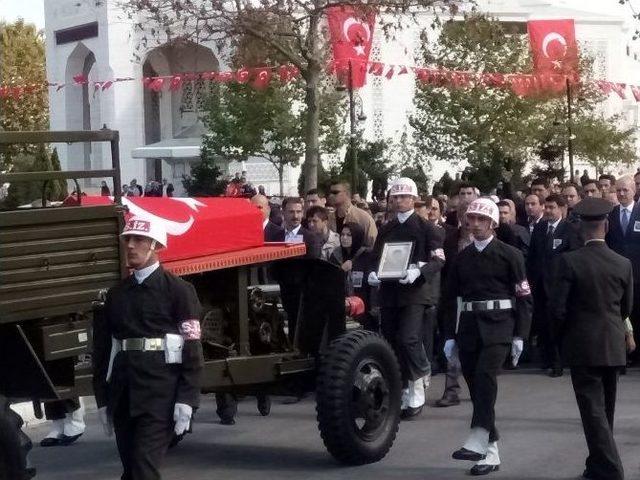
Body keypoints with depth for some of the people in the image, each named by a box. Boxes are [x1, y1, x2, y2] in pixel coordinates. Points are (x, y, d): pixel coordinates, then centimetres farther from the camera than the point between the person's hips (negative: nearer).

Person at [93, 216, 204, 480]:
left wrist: (186, 400, -13)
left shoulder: (178, 290, -1)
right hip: (122, 393, 5)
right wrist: (103, 400, 10)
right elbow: (103, 347, 14)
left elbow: (192, 349, -6)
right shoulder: (116, 294, 14)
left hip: (160, 392, -5)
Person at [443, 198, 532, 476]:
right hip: (469, 326, 5)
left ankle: (477, 442, -30)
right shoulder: (462, 258, 13)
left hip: (498, 327, -5)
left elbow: (524, 297, -1)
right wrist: (450, 336, 11)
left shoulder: (509, 255, 1)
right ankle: (491, 453, 13)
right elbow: (451, 298, 16)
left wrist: (520, 336, -7)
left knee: (485, 376, -25)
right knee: (476, 385, 4)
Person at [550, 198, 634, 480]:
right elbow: (627, 308, 8)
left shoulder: (569, 262, -13)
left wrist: (562, 338, 6)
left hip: (582, 347, -4)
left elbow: (558, 308, -12)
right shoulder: (623, 264, -2)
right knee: (605, 411, 18)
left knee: (593, 411, -3)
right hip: (614, 347, 4)